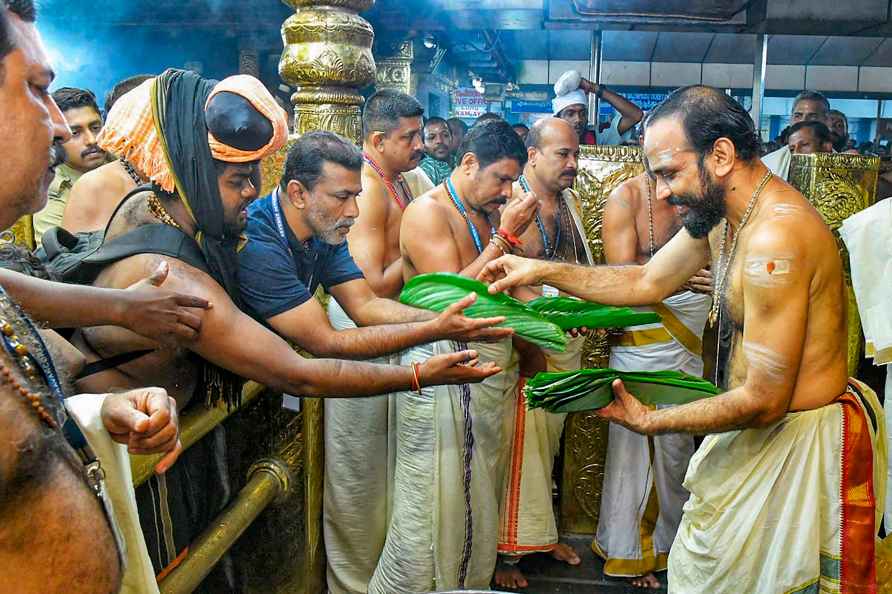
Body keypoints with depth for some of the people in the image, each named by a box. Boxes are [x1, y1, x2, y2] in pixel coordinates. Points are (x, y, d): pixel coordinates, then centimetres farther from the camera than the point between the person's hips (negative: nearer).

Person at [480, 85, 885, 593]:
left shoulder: (775, 235, -28)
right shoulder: (722, 214, 1)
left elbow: (765, 400, -25)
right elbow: (646, 283, 11)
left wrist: (650, 422, -16)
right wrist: (543, 271, 5)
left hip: (798, 439, -8)